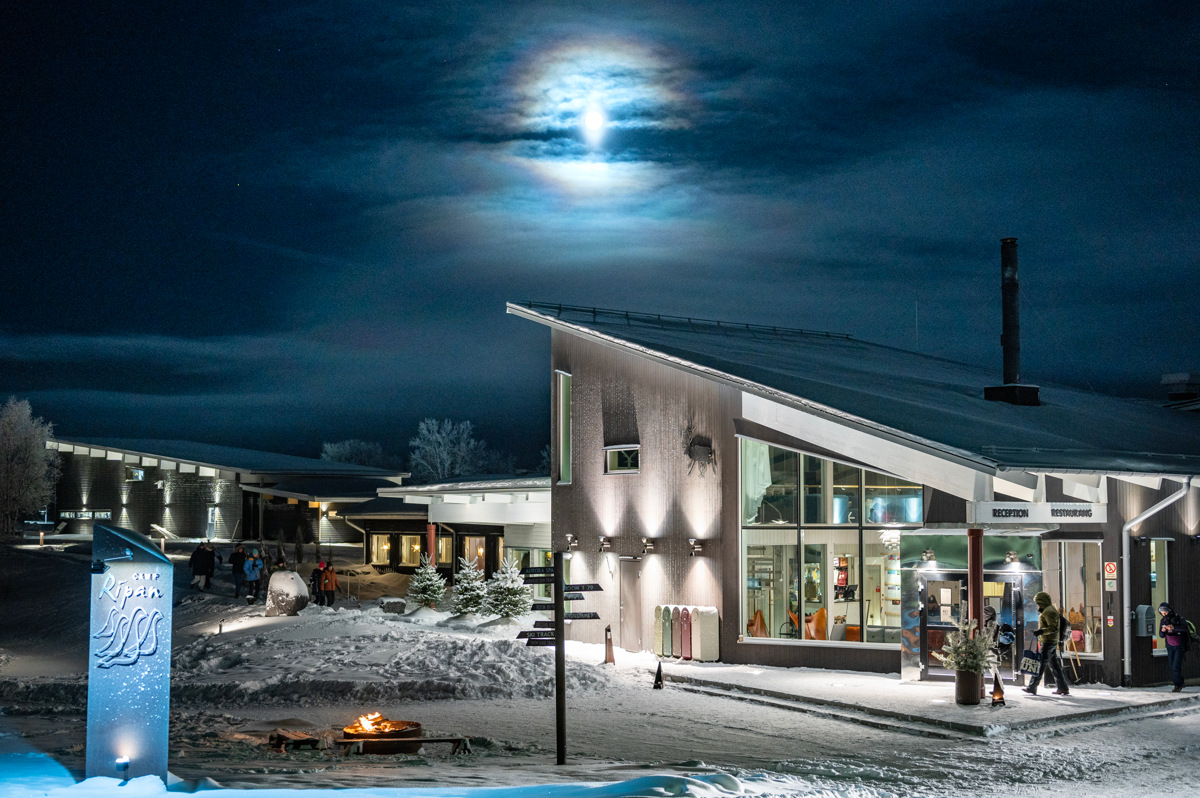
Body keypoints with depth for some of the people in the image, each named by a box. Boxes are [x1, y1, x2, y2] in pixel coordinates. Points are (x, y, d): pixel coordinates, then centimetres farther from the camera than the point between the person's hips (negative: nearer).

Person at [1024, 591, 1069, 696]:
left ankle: (1032, 688, -5)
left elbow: (1053, 628, -22)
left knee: (1040, 665, -7)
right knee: (1054, 665, 11)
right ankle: (1063, 688, 12)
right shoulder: (1047, 610, 19)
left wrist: (1041, 631, -31)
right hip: (1052, 642, 11)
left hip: (1048, 643, -11)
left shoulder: (1049, 612, -14)